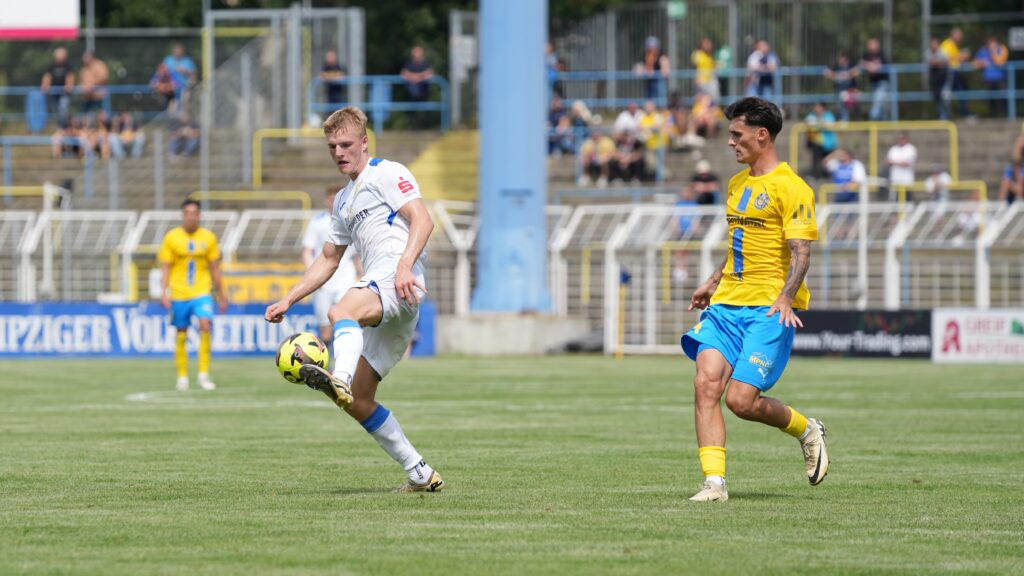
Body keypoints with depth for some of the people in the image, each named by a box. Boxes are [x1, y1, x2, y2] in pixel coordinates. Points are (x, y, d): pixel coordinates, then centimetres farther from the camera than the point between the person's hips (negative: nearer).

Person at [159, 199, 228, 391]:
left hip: (202, 292, 0)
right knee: (181, 336, 4)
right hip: (179, 294, 0)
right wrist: (164, 293, -9)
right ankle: (182, 376, 19)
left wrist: (221, 295, 11)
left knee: (205, 325, -21)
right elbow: (165, 268, 1)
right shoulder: (171, 238, 0)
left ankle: (204, 374, -16)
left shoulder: (208, 238, 4)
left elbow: (214, 268, 10)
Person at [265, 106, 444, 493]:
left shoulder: (386, 174, 5)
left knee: (342, 313, -40)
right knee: (358, 402, 3)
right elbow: (328, 260, 37)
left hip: (398, 279, -9)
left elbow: (422, 220, -10)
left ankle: (340, 378, -70)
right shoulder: (343, 200, 30)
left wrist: (405, 265, -25)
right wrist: (287, 301, 28)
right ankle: (421, 474, 6)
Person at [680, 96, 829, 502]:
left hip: (768, 309, -7)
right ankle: (714, 481, -11)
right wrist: (714, 282, 30)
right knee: (706, 385, -12)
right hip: (727, 304, 7)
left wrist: (785, 298, -28)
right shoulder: (737, 184, 18)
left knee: (740, 399, -13)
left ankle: (807, 430, 15)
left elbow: (800, 252, -15)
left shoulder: (790, 188, -8)